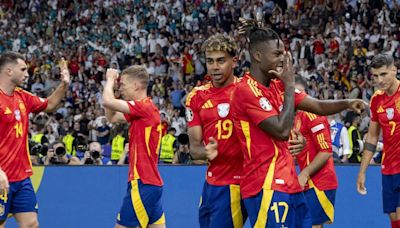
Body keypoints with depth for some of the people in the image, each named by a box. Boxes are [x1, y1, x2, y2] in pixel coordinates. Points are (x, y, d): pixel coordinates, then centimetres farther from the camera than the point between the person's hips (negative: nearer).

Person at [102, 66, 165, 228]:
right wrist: (111, 83, 15)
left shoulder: (144, 106, -15)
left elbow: (108, 102, -21)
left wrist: (110, 79, -2)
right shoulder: (142, 108, 13)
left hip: (142, 183, -9)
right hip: (151, 182, 9)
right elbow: (112, 117, 22)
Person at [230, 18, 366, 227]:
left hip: (289, 184, 9)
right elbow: (282, 130, -18)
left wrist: (347, 103, -4)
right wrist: (290, 85, -12)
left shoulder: (277, 86, 13)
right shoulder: (247, 90, -13)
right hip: (267, 188, -9)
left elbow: (318, 106, 14)